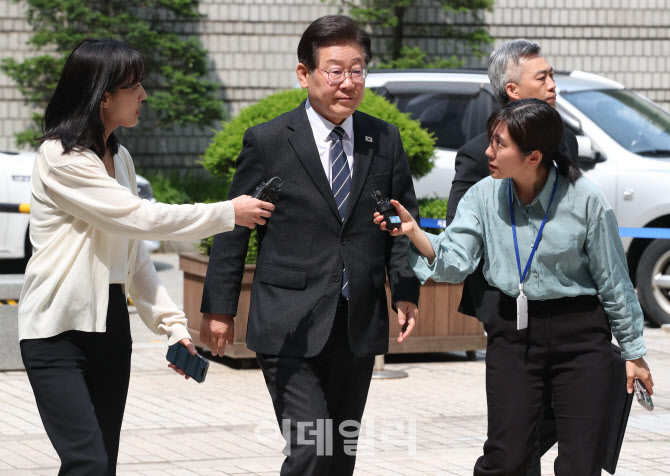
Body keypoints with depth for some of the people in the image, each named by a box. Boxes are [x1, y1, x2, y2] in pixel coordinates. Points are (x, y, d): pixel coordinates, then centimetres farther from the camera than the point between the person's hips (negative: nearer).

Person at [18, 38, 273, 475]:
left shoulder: (119, 159, 14)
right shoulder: (61, 159, -13)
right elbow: (139, 219, -17)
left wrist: (172, 324, 9)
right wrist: (228, 214, -10)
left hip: (110, 324, 8)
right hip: (59, 329, -8)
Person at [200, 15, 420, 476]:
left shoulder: (385, 140, 7)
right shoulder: (269, 141, -3)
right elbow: (234, 227, 2)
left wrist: (407, 291, -2)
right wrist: (219, 308, 1)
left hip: (359, 328, 4)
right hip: (291, 329, -4)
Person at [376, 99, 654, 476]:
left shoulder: (585, 200, -11)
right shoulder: (485, 196, 0)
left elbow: (613, 280, -2)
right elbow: (455, 263, -7)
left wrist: (633, 352, 3)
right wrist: (413, 232, -24)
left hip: (579, 335, -3)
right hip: (513, 333, 3)